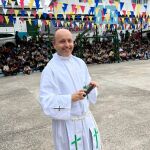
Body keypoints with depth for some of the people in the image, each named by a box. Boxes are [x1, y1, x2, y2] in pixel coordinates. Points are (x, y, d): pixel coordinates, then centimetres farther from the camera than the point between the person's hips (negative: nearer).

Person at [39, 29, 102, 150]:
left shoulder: (80, 62, 1)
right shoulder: (50, 69, -16)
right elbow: (46, 100, -19)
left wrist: (91, 86, -11)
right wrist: (71, 98, -28)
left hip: (86, 118, 6)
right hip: (66, 123, -5)